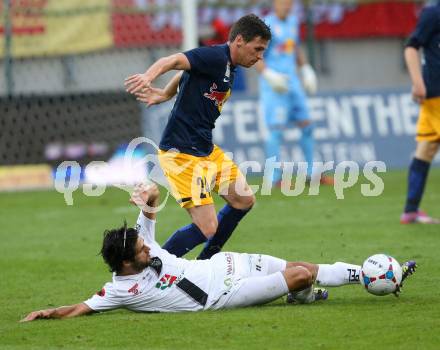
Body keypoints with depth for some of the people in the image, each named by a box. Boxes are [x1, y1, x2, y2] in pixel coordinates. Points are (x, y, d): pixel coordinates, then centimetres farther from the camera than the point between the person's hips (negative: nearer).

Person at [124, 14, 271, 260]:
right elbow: (175, 61, -35)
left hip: (207, 149, 11)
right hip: (182, 154, -11)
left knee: (244, 200, 17)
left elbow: (185, 75, 26)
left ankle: (206, 262, 29)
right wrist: (148, 77, -54)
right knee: (207, 228, -14)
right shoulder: (216, 57, -18)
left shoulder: (228, 67, 12)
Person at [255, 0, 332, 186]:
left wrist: (306, 69, 19)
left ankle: (311, 173, 17)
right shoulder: (267, 24, -11)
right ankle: (274, 178, -6)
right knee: (276, 129, -10)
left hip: (292, 82, 8)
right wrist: (269, 75, -25)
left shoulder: (293, 21, 13)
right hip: (273, 86, -8)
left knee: (307, 125, 8)